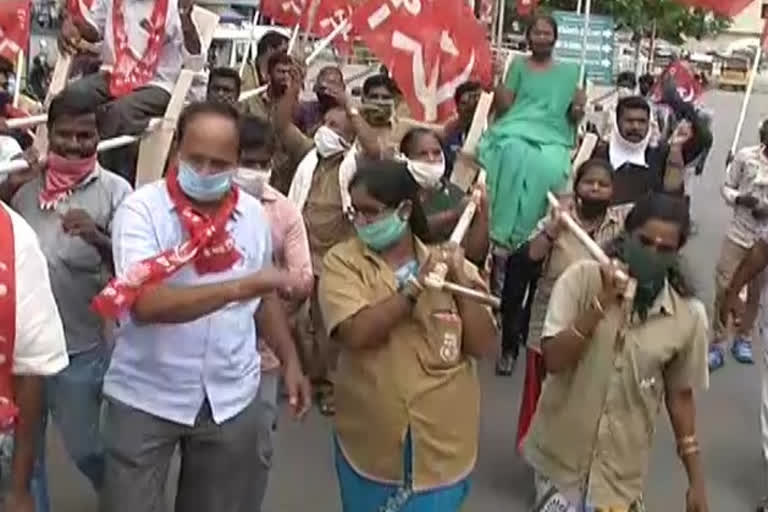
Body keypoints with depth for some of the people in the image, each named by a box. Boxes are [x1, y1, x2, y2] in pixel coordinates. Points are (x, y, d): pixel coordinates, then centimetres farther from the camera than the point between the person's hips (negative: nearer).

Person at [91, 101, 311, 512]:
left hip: (231, 397, 4)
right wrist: (240, 287, -35)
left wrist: (290, 362, 9)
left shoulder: (253, 213, 0)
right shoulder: (141, 209, -14)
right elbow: (145, 304, -28)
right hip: (146, 397, -3)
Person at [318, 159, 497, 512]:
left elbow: (484, 347, -5)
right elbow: (356, 333, -22)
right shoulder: (343, 262, -6)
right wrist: (416, 284, -22)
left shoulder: (448, 264, 0)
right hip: (370, 445, -1)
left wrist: (462, 280, -14)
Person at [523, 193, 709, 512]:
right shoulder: (581, 278, -12)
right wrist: (601, 304, -26)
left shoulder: (689, 315, -8)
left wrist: (696, 480, 5)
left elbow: (680, 395, 3)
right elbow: (553, 361, -16)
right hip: (559, 456, 0)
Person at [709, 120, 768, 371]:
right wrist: (739, 199, -20)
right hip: (738, 234, 0)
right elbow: (727, 188, 0)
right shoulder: (745, 156, -10)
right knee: (724, 289, 1)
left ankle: (743, 339, 33)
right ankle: (717, 344, 14)